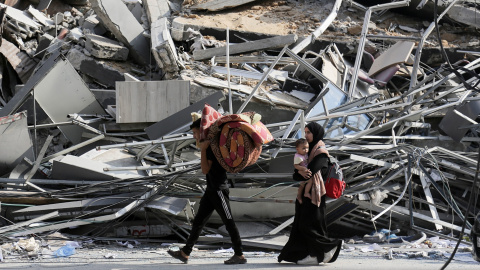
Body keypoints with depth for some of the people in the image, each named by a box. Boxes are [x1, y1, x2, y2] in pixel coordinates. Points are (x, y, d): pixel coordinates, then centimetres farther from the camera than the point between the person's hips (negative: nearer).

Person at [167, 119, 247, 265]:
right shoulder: (207, 145, 14)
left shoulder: (213, 146, -14)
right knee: (198, 221, 7)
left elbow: (205, 169, -19)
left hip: (219, 190, -10)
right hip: (211, 191, 10)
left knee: (228, 222, -5)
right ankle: (185, 253, 8)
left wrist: (203, 149, -21)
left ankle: (240, 255, 0)